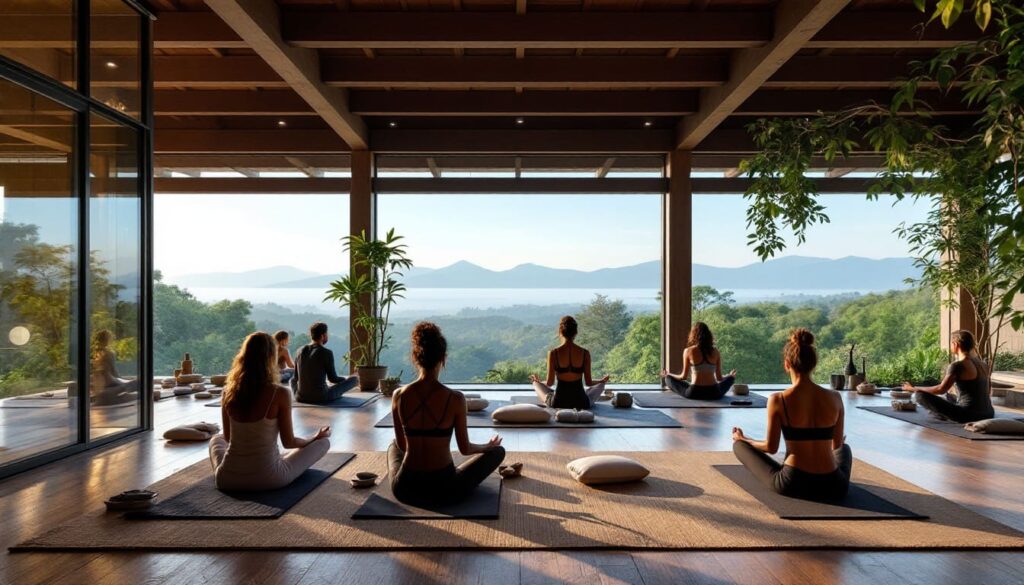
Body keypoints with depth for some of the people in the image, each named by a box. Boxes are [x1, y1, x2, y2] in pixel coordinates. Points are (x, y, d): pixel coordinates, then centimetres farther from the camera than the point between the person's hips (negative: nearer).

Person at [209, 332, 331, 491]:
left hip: (228, 479, 5)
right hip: (268, 479, -5)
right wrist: (315, 438, 13)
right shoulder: (280, 394, -16)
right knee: (323, 442, 14)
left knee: (216, 439, 37)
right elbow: (288, 442, -7)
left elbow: (227, 437, 9)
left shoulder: (228, 391, -4)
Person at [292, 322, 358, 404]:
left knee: (293, 380, 40)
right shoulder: (327, 353, -13)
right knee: (354, 379, 14)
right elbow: (332, 379, -6)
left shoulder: (300, 351, 3)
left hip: (301, 397, 5)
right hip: (321, 397, -5)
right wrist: (346, 379, 16)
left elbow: (296, 377, 13)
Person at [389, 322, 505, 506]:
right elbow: (465, 448, -4)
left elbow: (402, 445, 5)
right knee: (498, 451, 21)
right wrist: (489, 445, 18)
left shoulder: (399, 396, -9)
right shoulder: (455, 399, -17)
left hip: (405, 489, 4)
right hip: (444, 489, -3)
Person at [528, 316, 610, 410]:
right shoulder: (585, 353, -9)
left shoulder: (553, 353, -12)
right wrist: (602, 381, 21)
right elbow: (588, 383, -2)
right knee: (600, 385, 33)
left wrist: (537, 381, 17)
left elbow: (549, 383, -7)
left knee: (536, 384, 30)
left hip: (557, 403, -1)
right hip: (582, 404, 1)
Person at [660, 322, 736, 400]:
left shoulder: (688, 351, -4)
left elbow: (684, 376, 1)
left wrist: (668, 375, 22)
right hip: (714, 394, 2)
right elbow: (719, 378, 8)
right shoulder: (715, 351, 3)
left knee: (668, 379, 21)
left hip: (694, 393, -2)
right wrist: (729, 376, 32)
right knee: (730, 378, 33)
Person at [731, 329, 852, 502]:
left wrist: (743, 439, 16)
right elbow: (837, 444, 9)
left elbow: (771, 447, -4)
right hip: (832, 488, 4)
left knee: (739, 445, 21)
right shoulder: (835, 398, -4)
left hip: (792, 485, -3)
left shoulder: (778, 400, -13)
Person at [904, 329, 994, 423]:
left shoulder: (958, 366, -14)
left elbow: (941, 389, -16)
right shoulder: (983, 365, 9)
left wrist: (913, 389, -7)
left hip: (969, 416, -9)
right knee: (945, 396, 36)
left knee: (920, 395, -10)